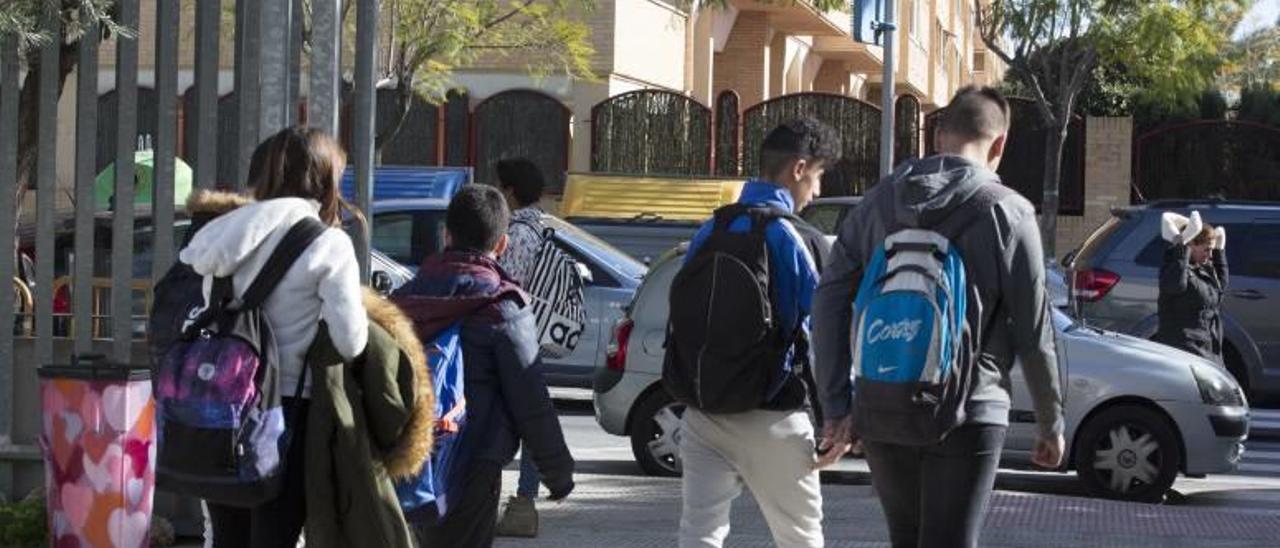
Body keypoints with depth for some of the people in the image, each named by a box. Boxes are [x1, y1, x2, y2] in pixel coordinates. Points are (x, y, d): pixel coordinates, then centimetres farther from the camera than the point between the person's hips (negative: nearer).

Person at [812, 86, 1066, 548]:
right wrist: (1051, 424, 8)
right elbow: (1034, 334, -3)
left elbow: (830, 301, 4)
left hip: (880, 413, 4)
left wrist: (837, 410, 6)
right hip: (965, 417, -4)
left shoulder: (880, 201, 7)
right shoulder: (1006, 213, -5)